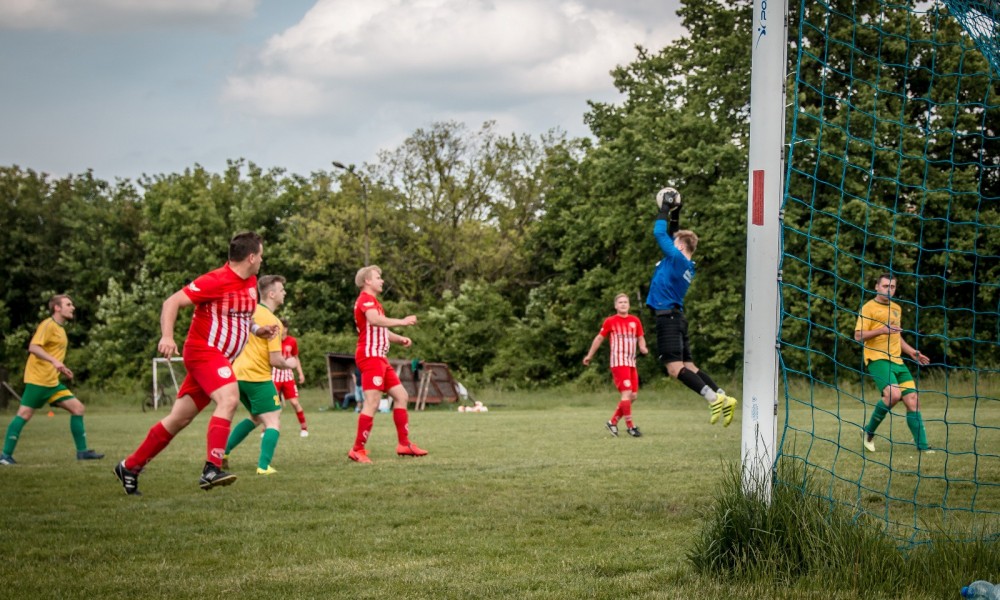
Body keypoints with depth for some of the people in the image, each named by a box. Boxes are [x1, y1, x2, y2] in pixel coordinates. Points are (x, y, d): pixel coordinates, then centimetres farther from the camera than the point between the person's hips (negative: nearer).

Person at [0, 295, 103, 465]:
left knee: (77, 408, 4)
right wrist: (54, 361, -34)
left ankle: (82, 451, 6)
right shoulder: (48, 325, -10)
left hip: (52, 381, 9)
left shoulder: (60, 328, 18)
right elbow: (33, 347, -24)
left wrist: (62, 369, 21)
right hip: (38, 379, -9)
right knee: (25, 414, -10)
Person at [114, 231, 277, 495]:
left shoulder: (251, 282, 10)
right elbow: (172, 302, -17)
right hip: (203, 350, -9)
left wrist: (257, 329, 8)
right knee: (229, 399, -31)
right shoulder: (216, 281, -17)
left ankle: (130, 467, 22)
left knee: (179, 419, 11)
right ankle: (212, 470, -38)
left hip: (219, 358, 9)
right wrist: (167, 337, -30)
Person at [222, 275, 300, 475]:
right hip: (258, 376, -8)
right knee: (273, 422, -2)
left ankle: (223, 452, 20)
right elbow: (275, 361, -17)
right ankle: (264, 466, -14)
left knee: (256, 418, 25)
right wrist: (289, 364, 3)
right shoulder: (273, 321, -15)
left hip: (238, 374, 8)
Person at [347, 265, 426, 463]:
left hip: (380, 358, 11)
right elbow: (374, 320, -31)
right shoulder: (366, 300, -10)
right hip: (370, 356, -11)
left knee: (401, 396, 11)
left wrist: (400, 339, 10)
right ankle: (358, 450, -12)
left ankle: (404, 444, 15)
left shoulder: (373, 302, 24)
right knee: (372, 403, -14)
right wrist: (402, 322, -29)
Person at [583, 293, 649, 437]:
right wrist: (590, 355, 14)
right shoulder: (610, 321, -1)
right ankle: (630, 426, -10)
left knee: (633, 396, 4)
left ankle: (613, 422, 16)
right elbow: (599, 338, 8)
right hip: (618, 362, -6)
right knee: (626, 393, -15)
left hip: (631, 363, 6)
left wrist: (643, 347, -6)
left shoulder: (635, 321, 9)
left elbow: (640, 338, 17)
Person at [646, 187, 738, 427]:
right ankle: (723, 398, 3)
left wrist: (665, 209, 4)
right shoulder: (685, 264, 16)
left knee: (674, 367, -14)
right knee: (687, 365, 9)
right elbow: (671, 236, 32)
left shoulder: (677, 258, -8)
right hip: (676, 316, 9)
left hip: (668, 316, -9)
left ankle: (713, 397, -24)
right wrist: (675, 215, 29)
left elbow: (659, 233, -7)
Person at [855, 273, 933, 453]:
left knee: (913, 400, -3)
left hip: (897, 361, 7)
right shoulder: (869, 308, -2)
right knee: (893, 394, -27)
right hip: (877, 359, -7)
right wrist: (881, 330, -20)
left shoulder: (896, 308, 21)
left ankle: (922, 445, 0)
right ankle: (869, 432, -7)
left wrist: (910, 351, 20)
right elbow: (858, 336, -9)